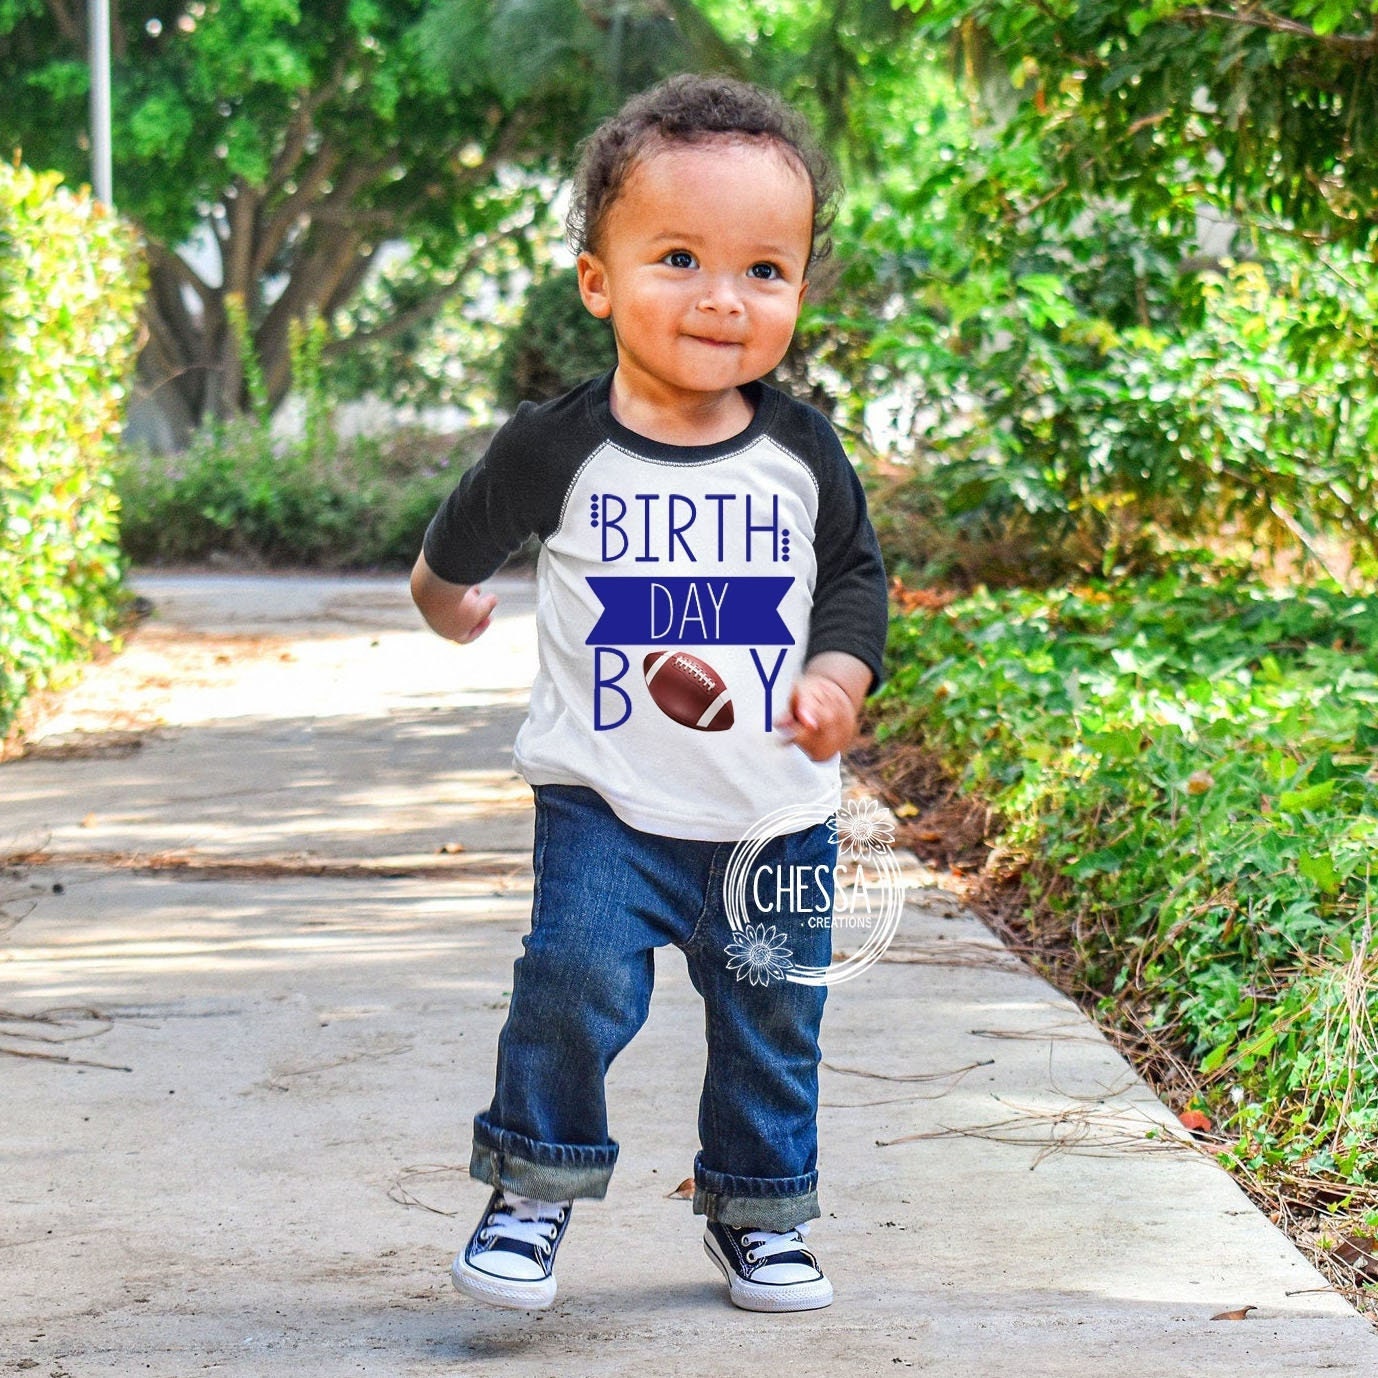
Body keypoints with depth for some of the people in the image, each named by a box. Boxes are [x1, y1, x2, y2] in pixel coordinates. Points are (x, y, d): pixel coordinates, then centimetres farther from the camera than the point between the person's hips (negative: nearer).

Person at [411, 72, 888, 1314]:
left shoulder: (804, 453, -4)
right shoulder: (561, 448, -10)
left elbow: (856, 573, 11)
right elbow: (470, 535, 11)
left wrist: (839, 676, -7)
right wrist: (444, 591, 30)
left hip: (775, 810, 3)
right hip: (605, 803, -2)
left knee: (772, 1017, 10)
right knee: (576, 983, -15)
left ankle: (759, 1213, 29)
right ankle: (535, 1187, 5)